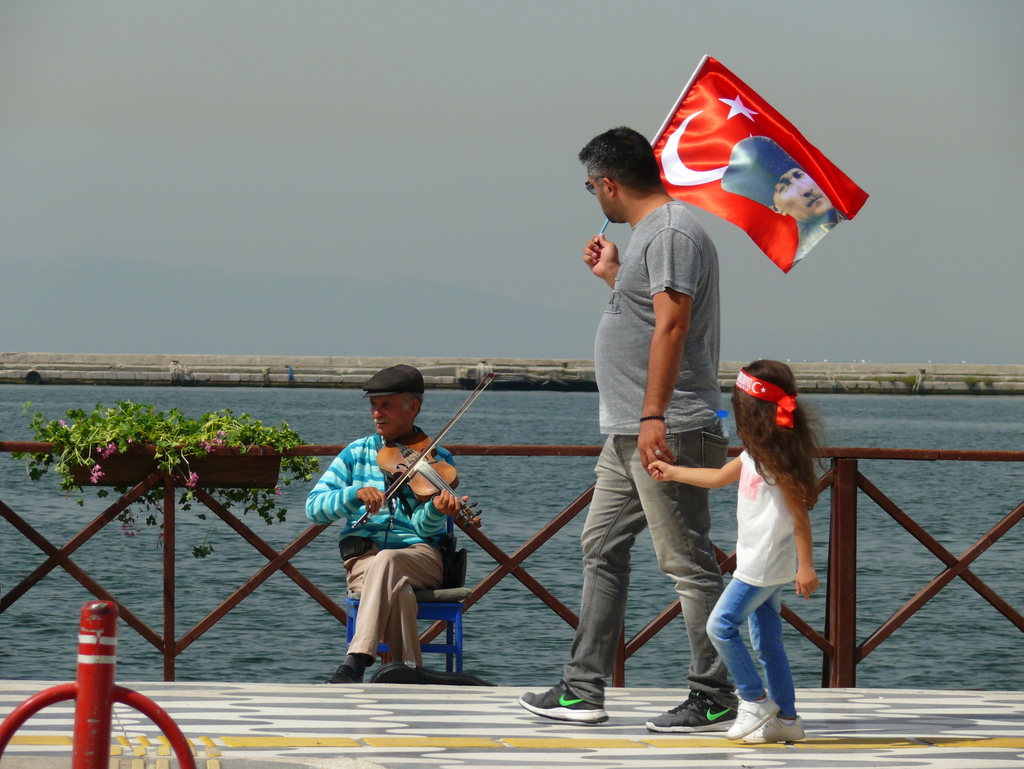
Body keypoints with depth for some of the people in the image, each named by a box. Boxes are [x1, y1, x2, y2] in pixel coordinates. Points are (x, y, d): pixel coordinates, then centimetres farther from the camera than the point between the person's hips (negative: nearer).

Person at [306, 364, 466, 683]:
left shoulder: (438, 460, 7)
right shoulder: (356, 453, 12)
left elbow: (424, 527, -6)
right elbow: (314, 507, 2)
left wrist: (437, 510, -30)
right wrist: (355, 494, -17)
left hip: (420, 557, -1)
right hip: (363, 558, 1)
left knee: (386, 561, -38)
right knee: (397, 588, -36)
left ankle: (357, 662, -47)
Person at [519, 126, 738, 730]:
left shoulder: (672, 232, -13)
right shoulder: (651, 232, 19)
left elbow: (671, 325, -23)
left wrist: (653, 417, -28)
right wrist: (612, 276, 36)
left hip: (668, 432, -11)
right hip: (629, 432, 11)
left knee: (687, 562, -8)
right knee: (602, 549, 13)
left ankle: (716, 700, -5)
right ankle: (584, 691, 17)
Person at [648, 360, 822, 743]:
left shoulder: (778, 459, -16)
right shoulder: (755, 455, 13)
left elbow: (800, 514, -16)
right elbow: (719, 477, 28)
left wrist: (806, 567, -17)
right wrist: (671, 473, 32)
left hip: (767, 563, -10)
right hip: (757, 563, 10)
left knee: (721, 625, -10)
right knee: (766, 639, 9)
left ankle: (756, 701, -3)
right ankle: (786, 718, 10)